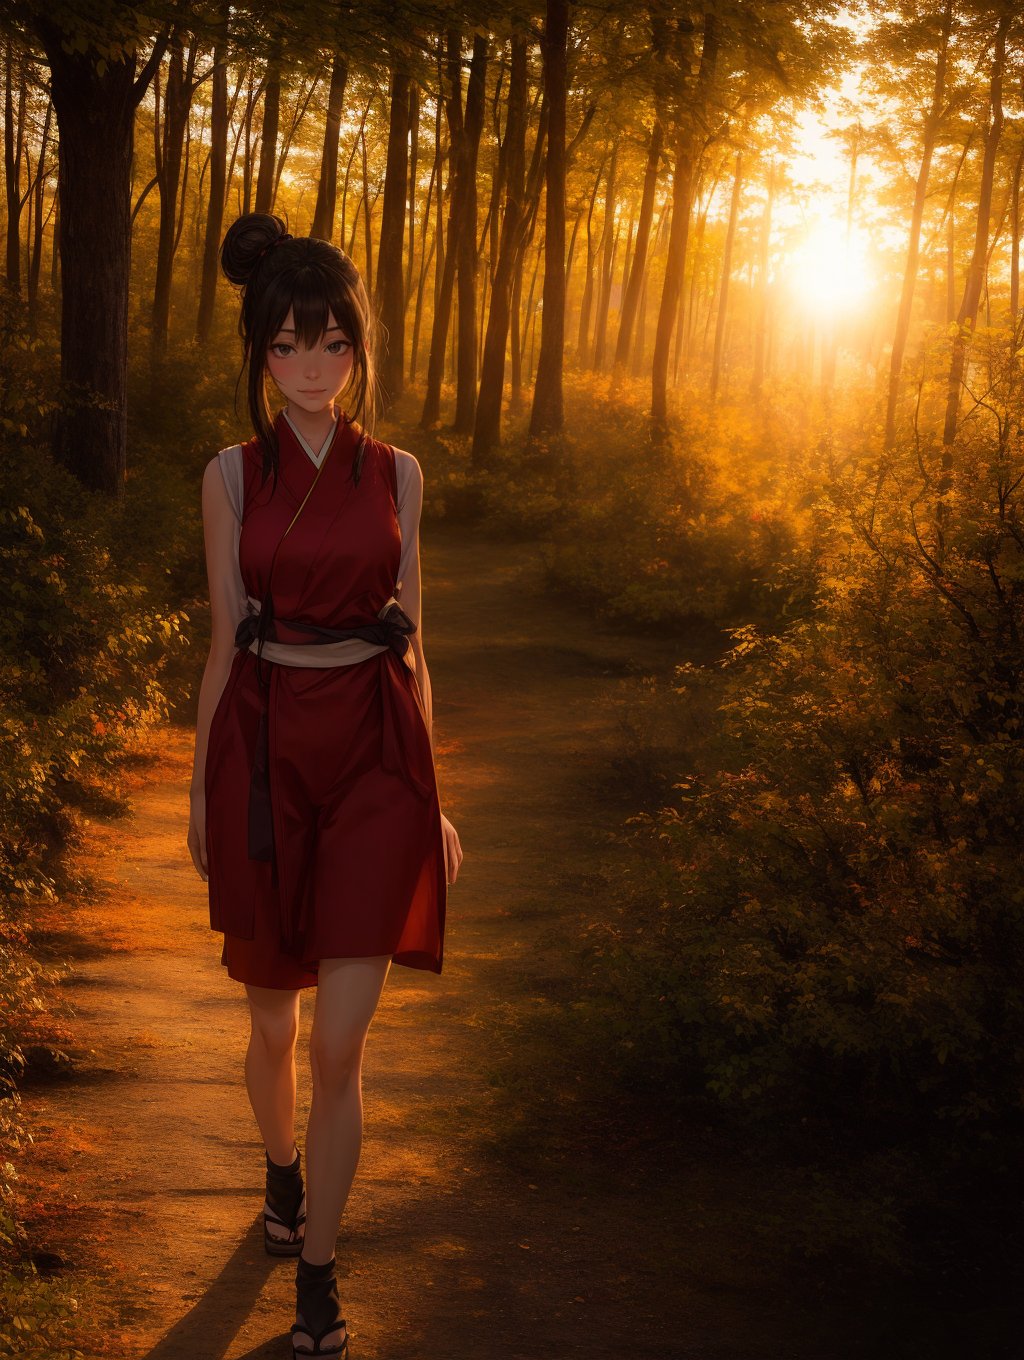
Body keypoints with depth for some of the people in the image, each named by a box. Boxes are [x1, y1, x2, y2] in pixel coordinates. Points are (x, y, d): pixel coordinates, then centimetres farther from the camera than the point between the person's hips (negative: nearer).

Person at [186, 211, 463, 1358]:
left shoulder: (395, 473, 5)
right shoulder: (234, 475, 1)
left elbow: (408, 638, 9)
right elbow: (225, 641, 6)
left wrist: (434, 796, 9)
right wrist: (201, 790, 9)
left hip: (374, 747, 0)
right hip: (267, 747, 0)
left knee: (341, 1042, -5)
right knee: (273, 1020, 13)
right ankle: (282, 1173, 44)